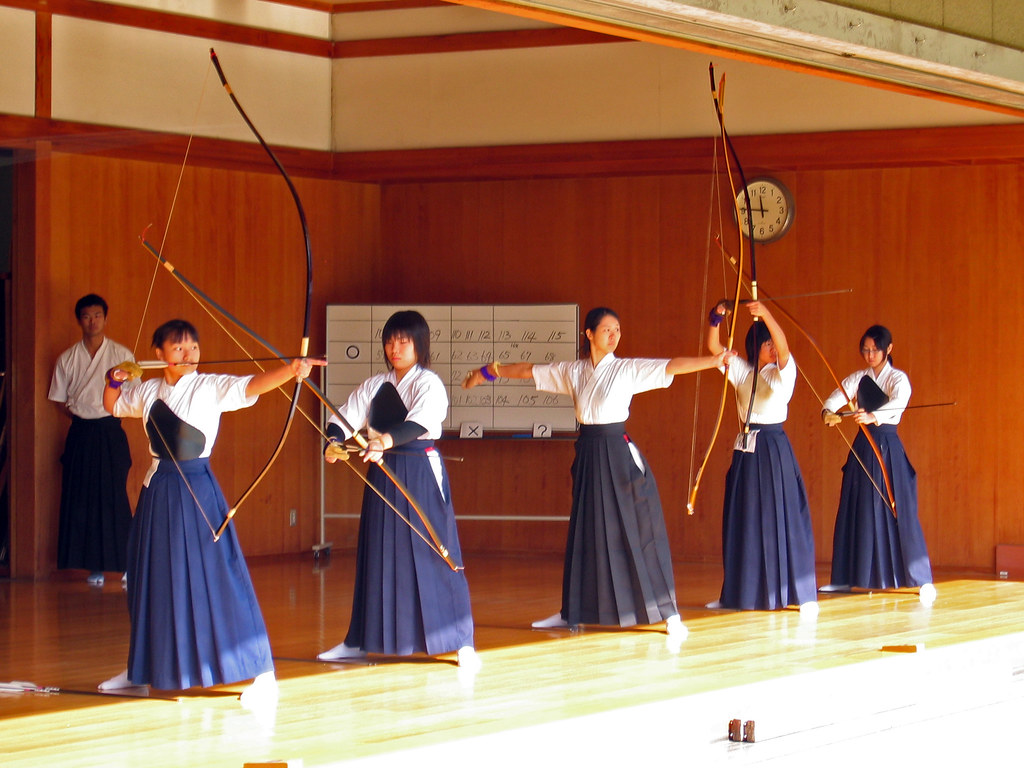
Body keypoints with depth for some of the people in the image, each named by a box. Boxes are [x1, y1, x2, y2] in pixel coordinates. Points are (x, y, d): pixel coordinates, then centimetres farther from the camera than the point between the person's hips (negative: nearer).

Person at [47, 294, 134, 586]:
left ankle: (128, 563, -1)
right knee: (81, 501, 1)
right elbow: (59, 400, 12)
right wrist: (78, 414, -1)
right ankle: (94, 565, 8)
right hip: (80, 433, 2)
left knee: (115, 500, -6)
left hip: (111, 433, -2)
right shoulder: (67, 359, 7)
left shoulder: (122, 355, 1)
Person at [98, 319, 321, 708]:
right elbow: (112, 405, 28)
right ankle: (143, 666, 32)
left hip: (198, 489, -6)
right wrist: (114, 379, 7)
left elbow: (254, 385, -24)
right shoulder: (148, 391, 9)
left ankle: (262, 675, -10)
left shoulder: (211, 387, -7)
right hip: (159, 487, 6)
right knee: (152, 575, 15)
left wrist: (291, 369, -42)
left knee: (217, 575, -11)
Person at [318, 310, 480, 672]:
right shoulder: (375, 386, 10)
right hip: (383, 475, 5)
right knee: (377, 555, 11)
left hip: (422, 473, -5)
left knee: (435, 554, -7)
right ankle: (360, 640, 21)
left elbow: (420, 422, -26)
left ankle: (463, 643, -2)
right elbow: (344, 417, 2)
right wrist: (334, 442, -21)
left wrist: (387, 440, -44)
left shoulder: (429, 384, -7)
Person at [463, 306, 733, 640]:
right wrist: (488, 372, 25)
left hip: (619, 453, -4)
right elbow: (528, 370, 17)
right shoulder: (572, 371, 6)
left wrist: (714, 360, -25)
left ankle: (669, 613, -5)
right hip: (588, 453, 4)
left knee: (639, 531, -6)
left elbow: (673, 366, -15)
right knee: (585, 533, 12)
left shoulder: (628, 369, -5)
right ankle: (571, 611, 21)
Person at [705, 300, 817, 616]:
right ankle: (740, 592, 18)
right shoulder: (741, 371, 9)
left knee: (783, 519, -8)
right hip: (746, 449, 5)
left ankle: (804, 595, -6)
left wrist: (766, 315, -40)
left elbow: (783, 346, -25)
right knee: (742, 523, 9)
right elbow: (714, 347, 2)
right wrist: (716, 318, -17)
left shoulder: (782, 371, -5)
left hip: (774, 450, -5)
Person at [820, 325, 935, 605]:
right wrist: (828, 413, -30)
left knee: (897, 510, -8)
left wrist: (874, 416, -44)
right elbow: (834, 399, -7)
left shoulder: (898, 379, -4)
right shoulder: (857, 379, 8)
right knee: (856, 512, 5)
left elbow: (897, 403, -25)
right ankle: (846, 577, 12)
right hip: (863, 447, 4)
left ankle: (923, 580, -5)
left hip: (888, 447, -4)